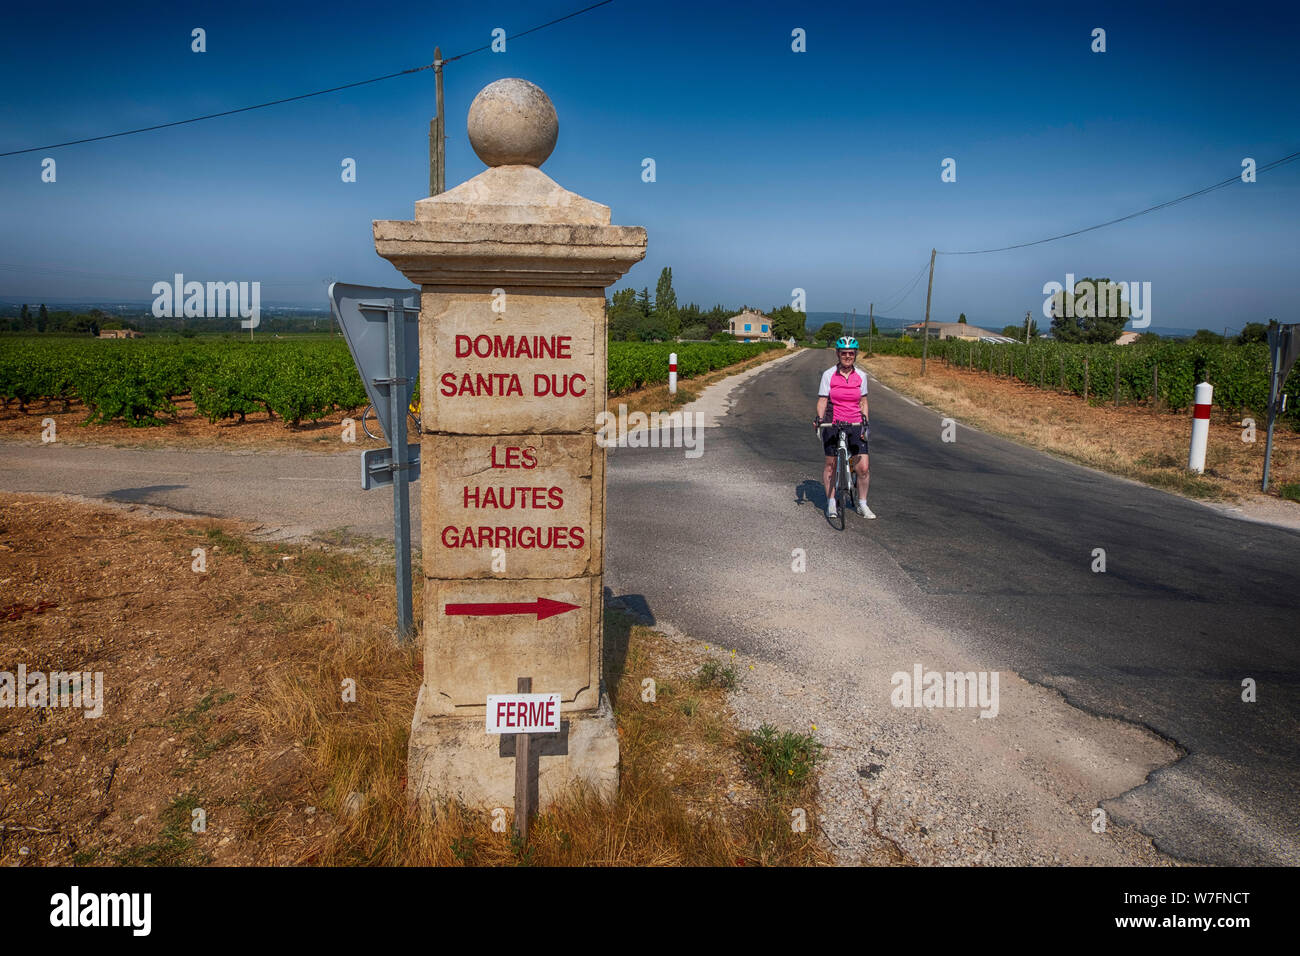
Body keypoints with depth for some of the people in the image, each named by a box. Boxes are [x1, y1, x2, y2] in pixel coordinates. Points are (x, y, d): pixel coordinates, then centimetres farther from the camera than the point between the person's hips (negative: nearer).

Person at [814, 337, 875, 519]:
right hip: (833, 425, -2)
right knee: (831, 465, 5)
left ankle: (862, 504, 13)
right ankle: (831, 503, 20)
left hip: (855, 426, 2)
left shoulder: (861, 376, 4)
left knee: (863, 468, -5)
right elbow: (822, 401, -2)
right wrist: (819, 418, -18)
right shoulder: (828, 375, -3)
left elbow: (863, 402, 11)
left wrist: (866, 422, 0)